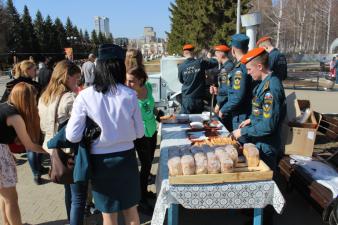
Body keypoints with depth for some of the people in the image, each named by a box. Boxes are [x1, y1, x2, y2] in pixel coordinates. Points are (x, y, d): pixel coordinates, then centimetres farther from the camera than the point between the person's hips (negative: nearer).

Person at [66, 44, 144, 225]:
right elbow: (139, 132, -1)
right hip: (126, 157, 1)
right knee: (131, 210, 22)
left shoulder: (85, 96, -13)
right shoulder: (130, 95, -10)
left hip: (100, 160, -1)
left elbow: (73, 136, -12)